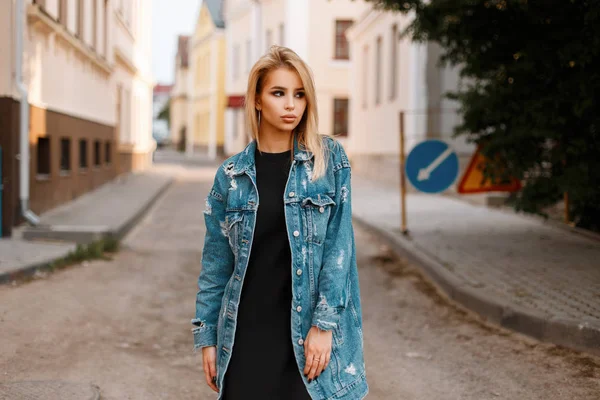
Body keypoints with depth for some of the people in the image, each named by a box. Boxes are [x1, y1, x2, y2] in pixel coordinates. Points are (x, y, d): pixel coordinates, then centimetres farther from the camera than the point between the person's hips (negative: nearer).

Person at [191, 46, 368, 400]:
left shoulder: (330, 159, -1)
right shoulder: (231, 175, 4)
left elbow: (338, 245, -5)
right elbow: (216, 261, 8)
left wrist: (324, 323, -12)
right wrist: (207, 335, 5)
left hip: (311, 329, -1)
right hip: (246, 333, 2)